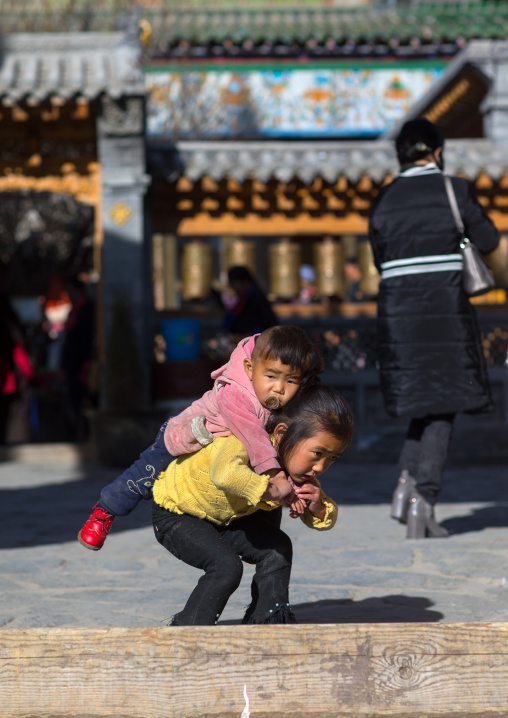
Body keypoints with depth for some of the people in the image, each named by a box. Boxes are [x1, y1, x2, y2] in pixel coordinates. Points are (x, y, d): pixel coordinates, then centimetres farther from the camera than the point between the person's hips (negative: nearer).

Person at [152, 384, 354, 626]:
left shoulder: (301, 467, -12)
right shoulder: (247, 442, -38)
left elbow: (325, 520, -1)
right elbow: (225, 472, -63)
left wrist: (318, 508, -25)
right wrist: (269, 490, -50)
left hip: (228, 517, 8)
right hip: (175, 514, -8)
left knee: (278, 549, -7)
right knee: (226, 565, -25)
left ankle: (265, 623, 6)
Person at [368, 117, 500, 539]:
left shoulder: (384, 202, 7)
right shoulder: (455, 191, -3)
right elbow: (489, 241, 8)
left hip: (397, 310, 4)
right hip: (446, 310, -4)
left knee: (425, 403, 19)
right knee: (443, 408, 3)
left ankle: (408, 479, 0)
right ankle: (424, 498, -7)